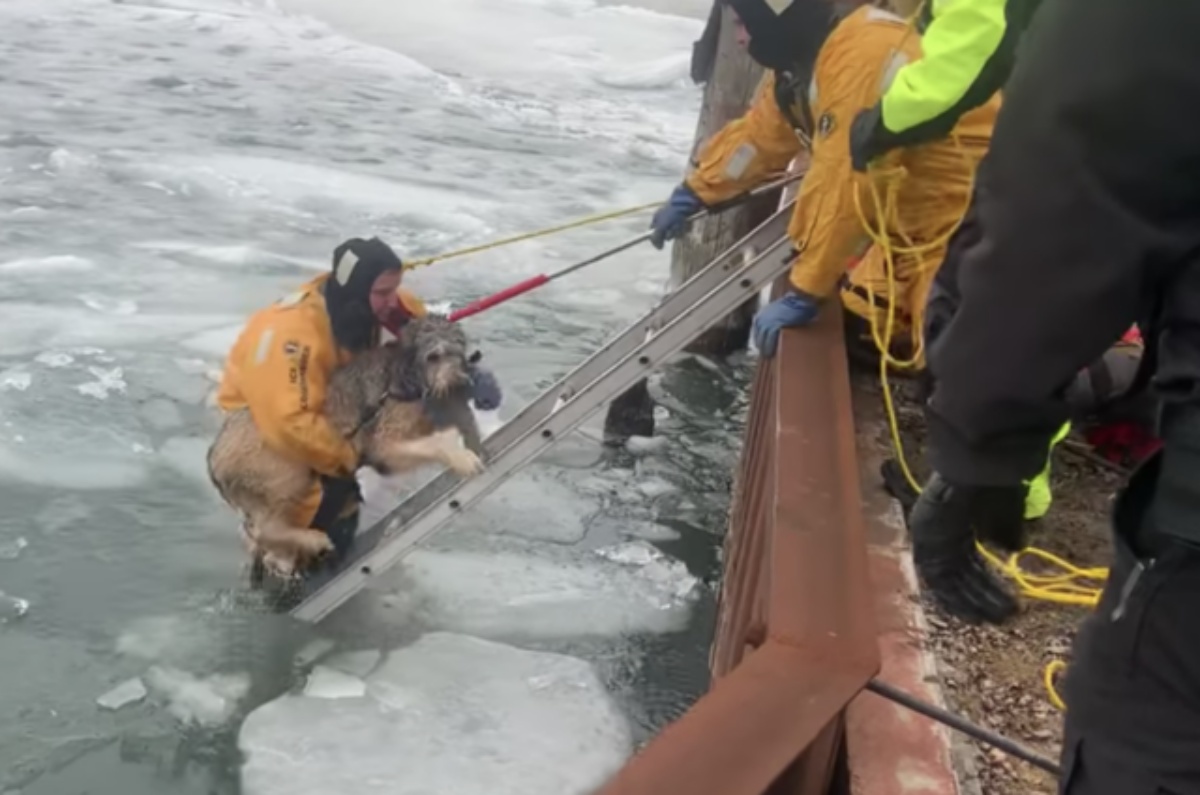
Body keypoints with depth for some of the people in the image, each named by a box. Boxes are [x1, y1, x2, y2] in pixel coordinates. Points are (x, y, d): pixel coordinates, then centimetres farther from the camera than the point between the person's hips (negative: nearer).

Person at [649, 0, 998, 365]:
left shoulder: (861, 57, -29)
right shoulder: (803, 60, 2)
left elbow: (841, 187, -29)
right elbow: (760, 134, 18)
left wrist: (802, 295, -24)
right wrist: (693, 193, 26)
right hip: (913, 218, 10)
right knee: (860, 316, 13)